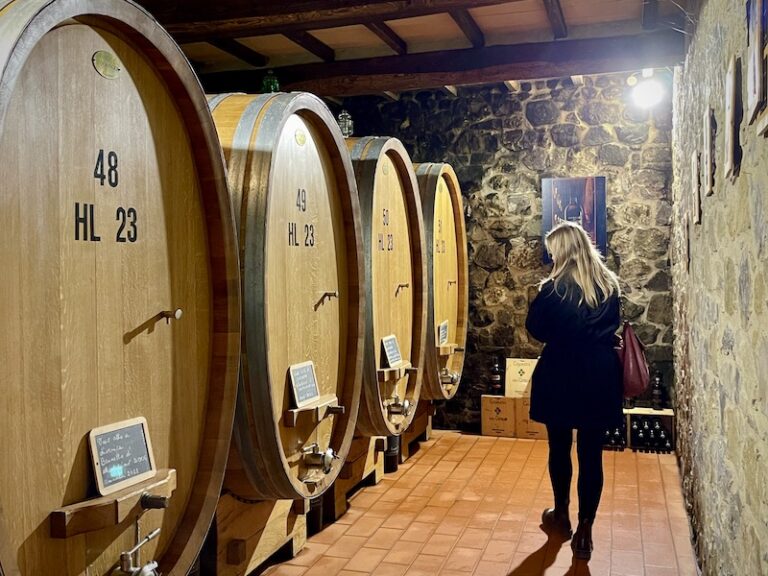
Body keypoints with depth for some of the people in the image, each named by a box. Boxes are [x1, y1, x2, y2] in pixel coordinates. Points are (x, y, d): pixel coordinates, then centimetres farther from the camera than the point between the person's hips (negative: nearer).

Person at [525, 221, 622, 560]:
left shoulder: (554, 288, -12)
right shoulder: (610, 285, 2)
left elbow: (535, 328, -3)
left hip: (561, 377, -3)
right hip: (601, 378, 3)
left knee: (560, 448, 15)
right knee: (591, 454, 6)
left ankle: (561, 516, 32)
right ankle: (584, 533, 10)